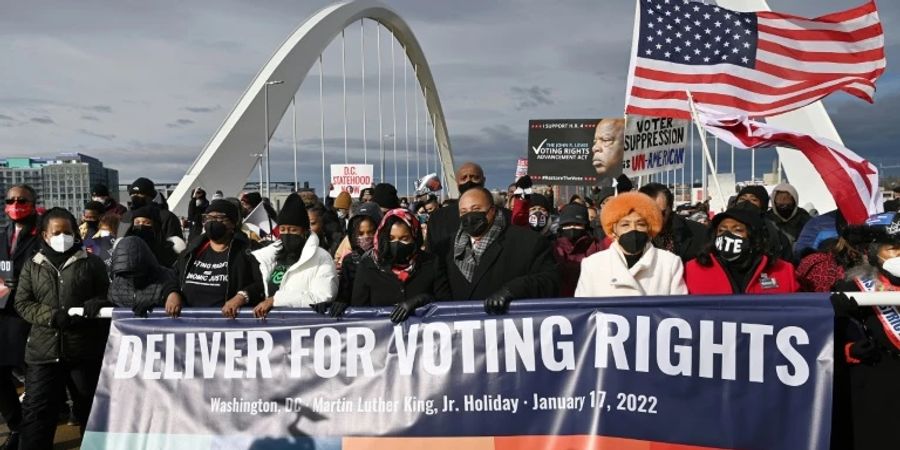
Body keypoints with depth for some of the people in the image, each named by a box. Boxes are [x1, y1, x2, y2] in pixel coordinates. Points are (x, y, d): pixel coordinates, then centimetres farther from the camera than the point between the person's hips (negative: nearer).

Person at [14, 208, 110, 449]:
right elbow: (22, 303, 5)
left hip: (85, 349, -1)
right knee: (36, 411, 0)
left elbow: (108, 296, 8)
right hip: (44, 350, 1)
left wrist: (96, 304, -16)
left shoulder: (92, 263, 5)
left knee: (89, 408, 11)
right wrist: (52, 316, -12)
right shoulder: (32, 266, 10)